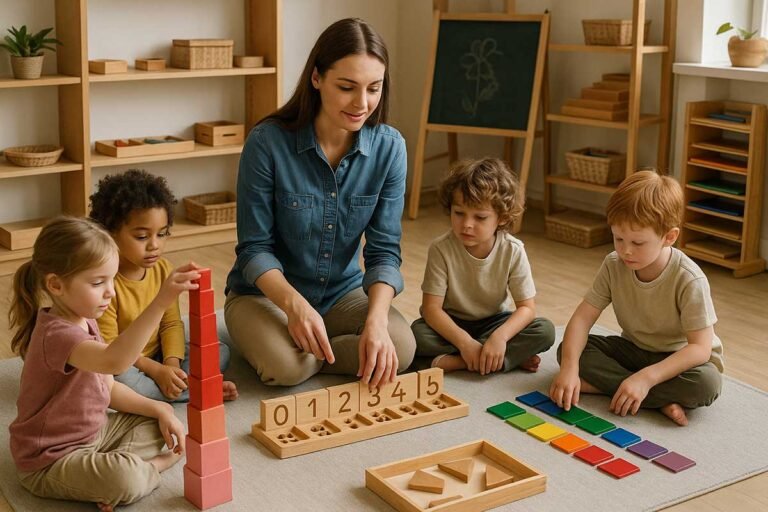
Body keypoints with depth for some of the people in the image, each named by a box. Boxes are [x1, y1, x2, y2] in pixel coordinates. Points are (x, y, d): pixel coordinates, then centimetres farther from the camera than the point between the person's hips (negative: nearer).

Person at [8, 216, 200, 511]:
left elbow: (109, 388, 10)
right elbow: (114, 360, -50)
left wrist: (159, 410, -3)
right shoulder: (56, 334, -30)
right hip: (50, 461, -10)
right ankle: (155, 465, -1)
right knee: (126, 479, -33)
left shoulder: (84, 321, 4)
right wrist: (160, 302, -58)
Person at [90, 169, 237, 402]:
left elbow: (171, 323, -1)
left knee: (220, 351, -4)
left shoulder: (162, 268, -3)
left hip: (158, 355, 6)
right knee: (122, 380, -38)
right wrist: (156, 370, -25)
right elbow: (108, 347, -21)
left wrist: (171, 363, -19)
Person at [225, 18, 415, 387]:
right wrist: (294, 304, -34)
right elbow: (254, 249, -15)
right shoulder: (267, 142, -20)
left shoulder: (389, 148, -11)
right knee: (284, 366, -32)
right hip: (266, 291, -3)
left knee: (400, 347, -24)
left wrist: (376, 319, -29)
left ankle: (306, 351, 1)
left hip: (343, 291, 3)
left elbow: (384, 249, -11)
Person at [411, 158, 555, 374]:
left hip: (493, 322, 1)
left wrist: (500, 336, -34)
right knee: (417, 334, -32)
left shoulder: (513, 251, -16)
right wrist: (464, 341, -35)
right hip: (452, 325, -1)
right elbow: (431, 308, -22)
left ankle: (456, 361, -27)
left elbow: (527, 307, -16)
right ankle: (513, 357, -23)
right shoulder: (441, 249, -20)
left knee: (545, 331, -23)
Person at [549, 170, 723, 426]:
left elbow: (700, 347, -29)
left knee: (707, 382, -37)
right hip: (634, 349, 5)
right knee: (567, 349, -17)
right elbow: (583, 317, -16)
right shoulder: (613, 266, -14)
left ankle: (603, 385, -26)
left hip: (680, 358, -4)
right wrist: (569, 367, -33)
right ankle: (661, 400, -22)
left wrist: (645, 377, -40)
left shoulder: (689, 280, -27)